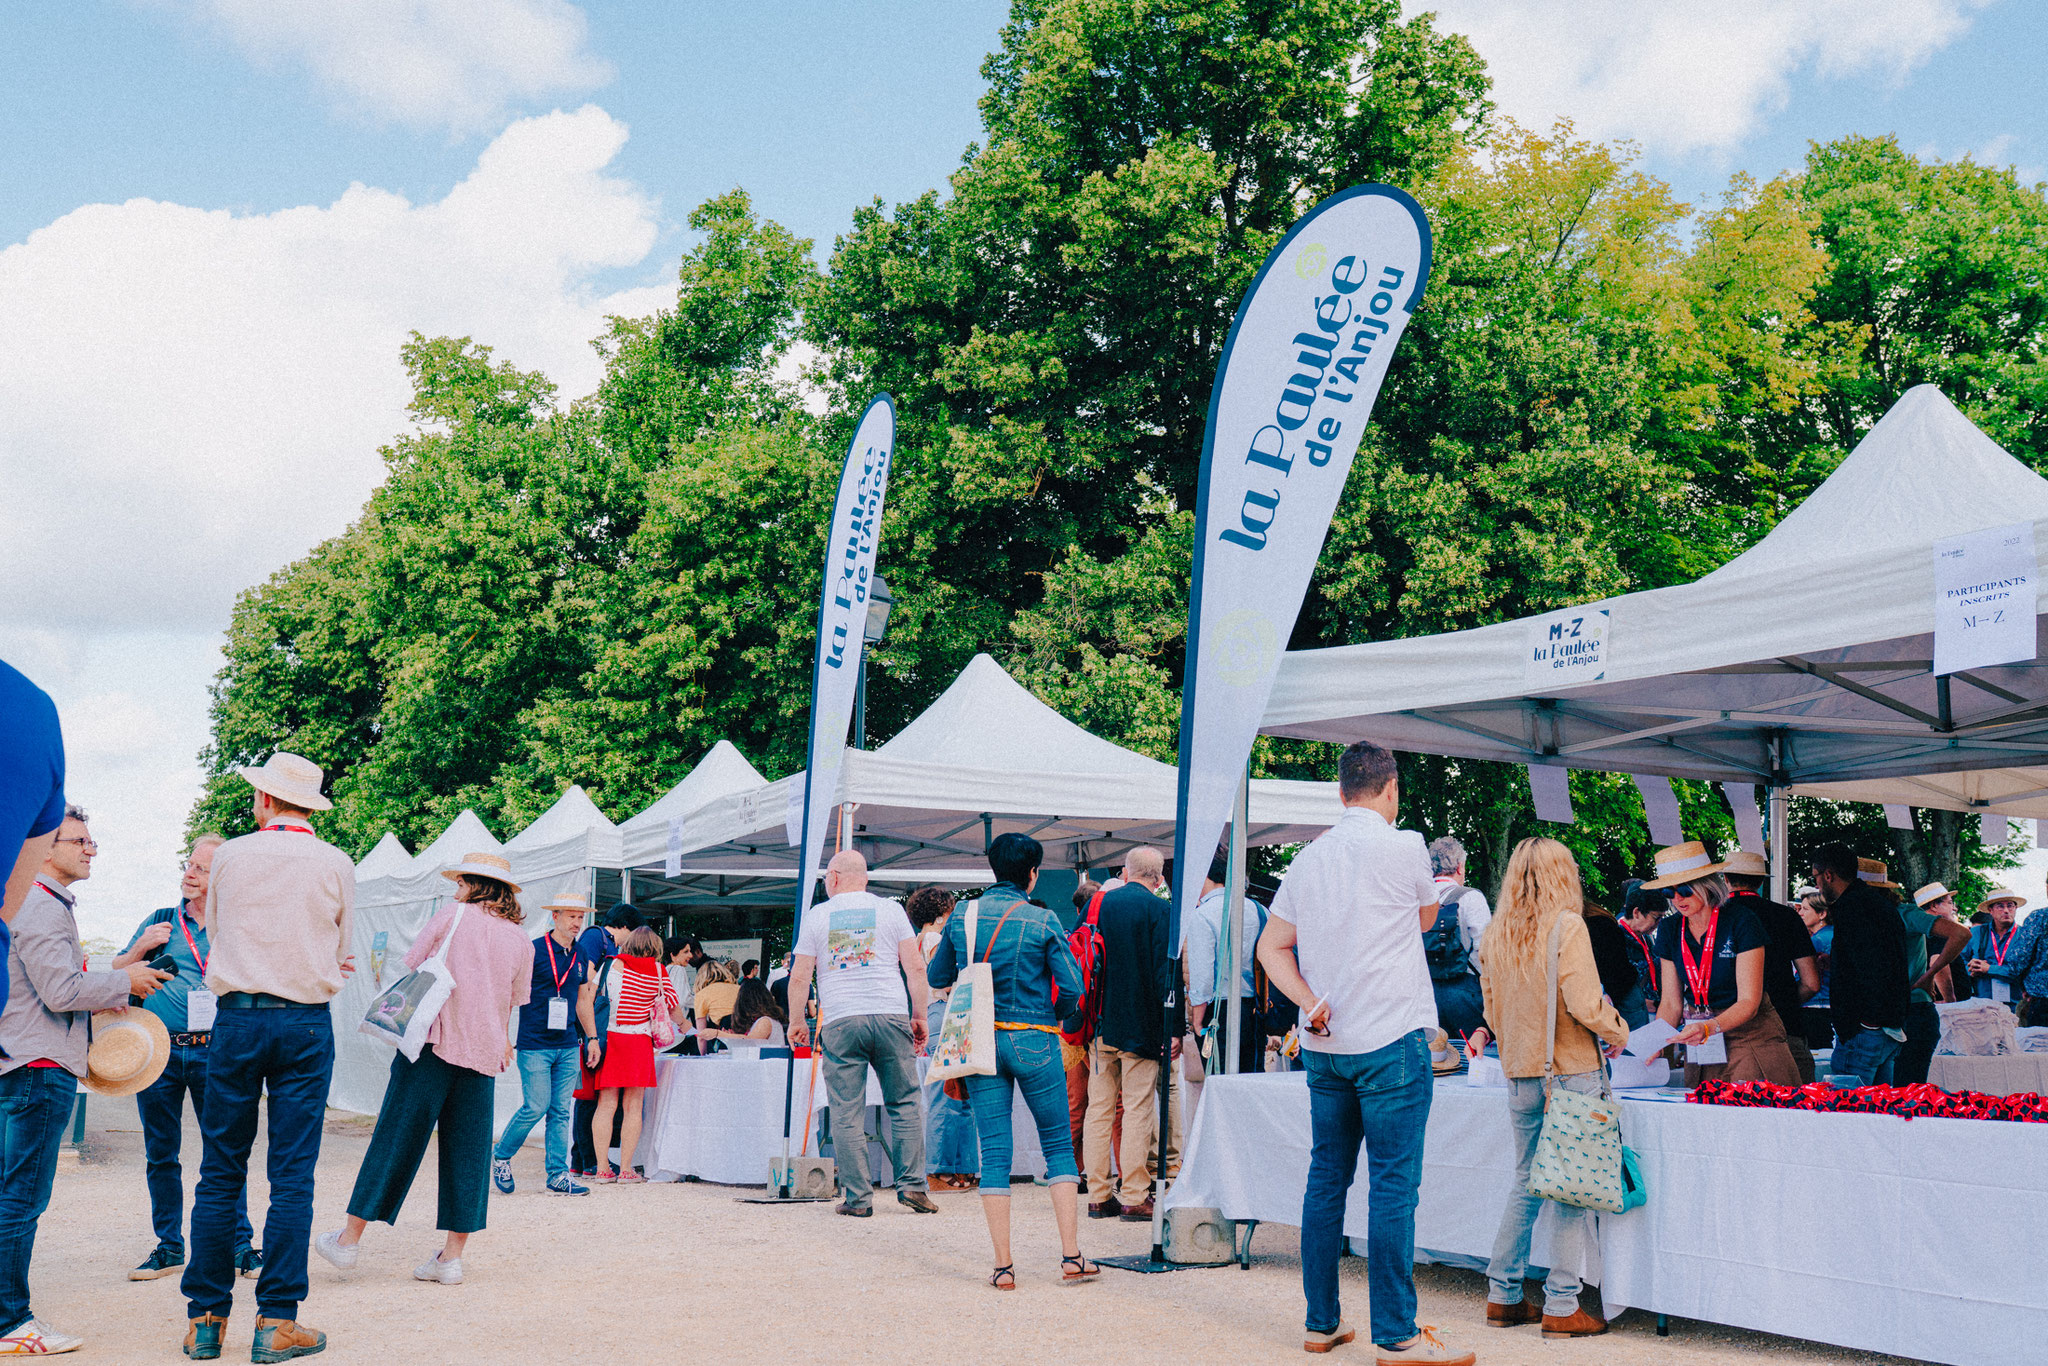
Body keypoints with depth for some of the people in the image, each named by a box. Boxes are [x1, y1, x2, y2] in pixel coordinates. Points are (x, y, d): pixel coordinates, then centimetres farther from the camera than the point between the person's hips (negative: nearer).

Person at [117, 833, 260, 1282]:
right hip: (158, 1052, 2)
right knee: (160, 1155, 8)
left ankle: (240, 1246, 5)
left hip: (213, 1051, -2)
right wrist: (141, 948, -7)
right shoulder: (161, 922, 10)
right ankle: (169, 1247, 19)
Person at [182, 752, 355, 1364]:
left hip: (237, 1016, 1)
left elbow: (214, 931, 17)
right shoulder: (336, 865, 0)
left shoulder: (230, 856, 2)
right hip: (308, 1022, -1)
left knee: (220, 1172, 8)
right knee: (292, 1176, 1)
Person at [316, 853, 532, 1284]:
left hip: (435, 1042, -3)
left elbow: (409, 967, 5)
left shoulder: (453, 915, 0)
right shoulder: (521, 941, 10)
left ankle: (350, 1239, 11)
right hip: (483, 1054, 3)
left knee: (397, 1138, 3)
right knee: (466, 1151, 6)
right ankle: (452, 1256, 6)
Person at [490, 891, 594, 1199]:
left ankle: (558, 1176, 8)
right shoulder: (533, 951, -7)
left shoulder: (580, 957, 12)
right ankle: (500, 1156, 15)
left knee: (560, 1111, 4)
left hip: (567, 1046, 5)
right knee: (536, 1107, -8)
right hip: (534, 1045, -5)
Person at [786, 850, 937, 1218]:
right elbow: (915, 967, 3)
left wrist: (795, 1022, 19)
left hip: (840, 1022, -1)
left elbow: (799, 977, 6)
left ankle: (858, 1197, 2)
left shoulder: (817, 915, 7)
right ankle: (912, 1184, 3)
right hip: (891, 1015, 1)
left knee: (847, 1114, 3)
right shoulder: (890, 909, 8)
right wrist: (919, 1016, 10)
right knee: (904, 1103, 9)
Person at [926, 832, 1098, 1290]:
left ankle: (1003, 1266, 3)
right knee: (1059, 1145, 9)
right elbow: (1073, 990, -8)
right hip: (1034, 1042, -2)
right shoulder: (1044, 922, -6)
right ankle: (1071, 1256, 5)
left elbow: (936, 977, 15)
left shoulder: (962, 918, 3)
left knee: (994, 1153, 5)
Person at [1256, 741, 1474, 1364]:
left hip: (1324, 1045, 6)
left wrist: (1311, 1002, -1)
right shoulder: (1403, 846, -8)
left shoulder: (1309, 858, 8)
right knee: (1393, 1184, -3)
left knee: (1327, 1179, 11)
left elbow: (1271, 945, 9)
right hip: (1391, 1039, -6)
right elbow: (1426, 916, 10)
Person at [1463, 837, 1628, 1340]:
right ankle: (1561, 1307, 3)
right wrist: (1619, 1032, 1)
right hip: (1570, 1071, -6)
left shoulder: (1496, 933, 6)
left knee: (1526, 1183, 16)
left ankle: (1503, 1295, 19)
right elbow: (1586, 1006, -16)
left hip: (1519, 1073, 6)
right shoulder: (1567, 927, -11)